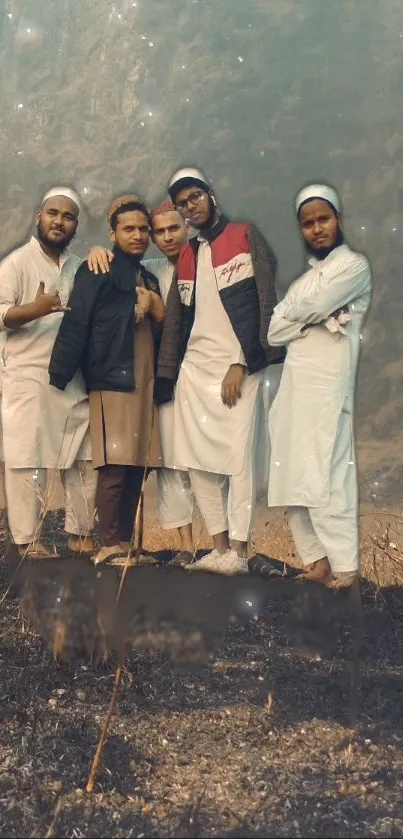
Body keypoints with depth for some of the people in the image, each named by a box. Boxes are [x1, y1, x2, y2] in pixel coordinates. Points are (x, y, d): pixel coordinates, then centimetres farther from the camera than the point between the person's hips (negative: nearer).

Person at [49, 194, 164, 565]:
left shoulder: (149, 279, 22)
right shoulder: (96, 273, 2)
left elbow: (162, 331, 24)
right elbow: (75, 325, -7)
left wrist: (157, 308, 3)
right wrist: (57, 378, -14)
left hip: (145, 384, 6)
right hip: (111, 381, -6)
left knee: (137, 468, 4)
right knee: (115, 468, -11)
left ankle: (126, 545, 11)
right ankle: (110, 548, -4)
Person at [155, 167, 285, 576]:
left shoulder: (245, 236, 3)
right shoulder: (185, 256, 19)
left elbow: (264, 302, -6)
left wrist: (242, 363, -12)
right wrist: (165, 378, 11)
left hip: (238, 367, -5)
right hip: (192, 370, 6)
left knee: (239, 461, -7)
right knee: (198, 463, 2)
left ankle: (239, 553, 0)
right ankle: (221, 550, 9)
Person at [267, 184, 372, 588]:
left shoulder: (354, 266, 2)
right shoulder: (305, 276, 22)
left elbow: (309, 307, -13)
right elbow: (274, 331, 9)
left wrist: (295, 312, 8)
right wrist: (315, 321, -6)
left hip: (327, 384, -7)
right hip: (293, 383, 7)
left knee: (325, 476, -9)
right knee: (294, 475, 3)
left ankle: (344, 564, -2)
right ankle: (314, 557, 9)